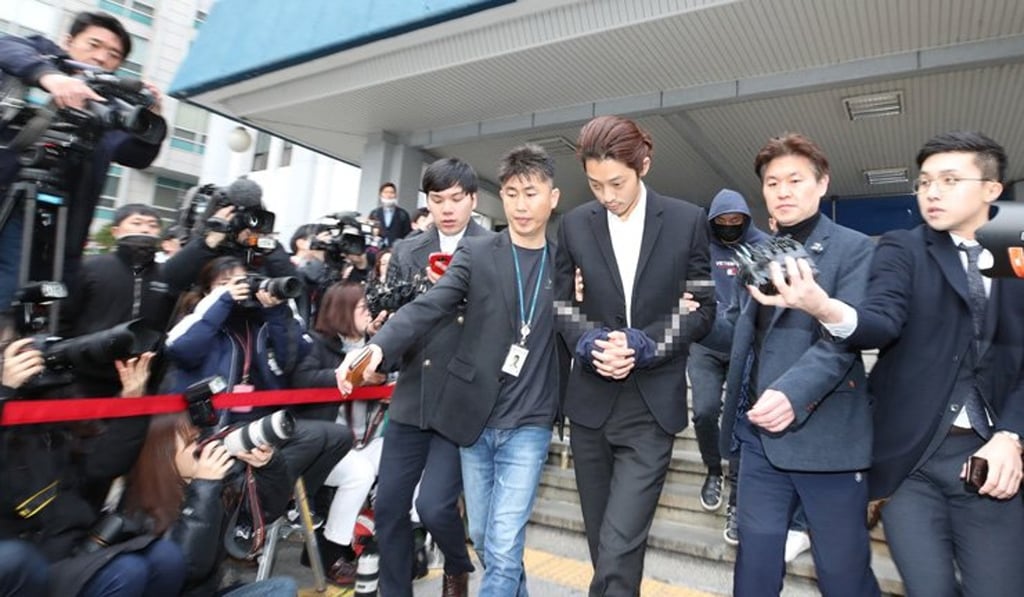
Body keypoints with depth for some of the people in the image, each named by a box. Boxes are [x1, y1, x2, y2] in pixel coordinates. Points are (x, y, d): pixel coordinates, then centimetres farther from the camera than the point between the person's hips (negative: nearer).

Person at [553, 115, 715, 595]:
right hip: (591, 401, 3)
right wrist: (590, 343, -15)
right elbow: (562, 305, 6)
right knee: (602, 538, 16)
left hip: (652, 405, -2)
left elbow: (703, 309, -1)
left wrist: (643, 346, -17)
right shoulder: (575, 224, 3)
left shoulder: (687, 221, -2)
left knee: (619, 546, -8)